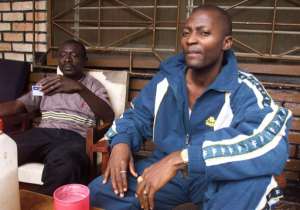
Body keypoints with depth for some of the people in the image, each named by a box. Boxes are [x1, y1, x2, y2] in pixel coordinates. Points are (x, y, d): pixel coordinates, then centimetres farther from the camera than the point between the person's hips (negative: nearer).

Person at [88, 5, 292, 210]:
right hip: (165, 170, 3)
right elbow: (136, 116, 9)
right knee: (99, 192, -12)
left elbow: (272, 145, -37)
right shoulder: (166, 80, -4)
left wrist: (181, 158, -42)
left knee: (254, 182, -35)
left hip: (216, 179, -2)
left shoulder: (244, 90, -18)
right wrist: (121, 142, -16)